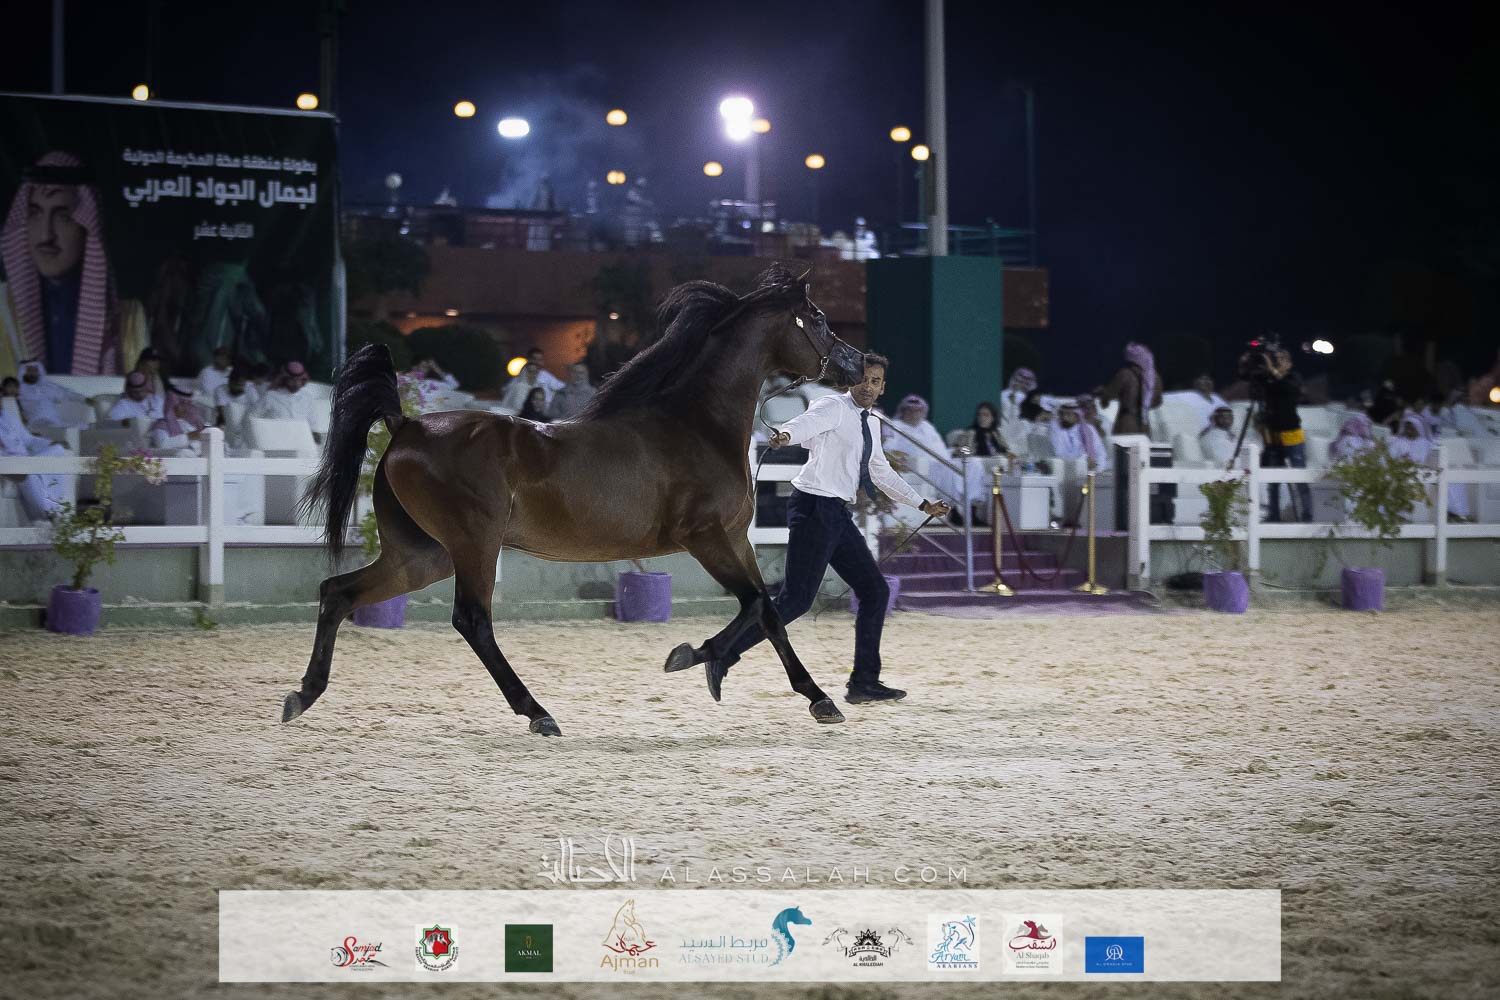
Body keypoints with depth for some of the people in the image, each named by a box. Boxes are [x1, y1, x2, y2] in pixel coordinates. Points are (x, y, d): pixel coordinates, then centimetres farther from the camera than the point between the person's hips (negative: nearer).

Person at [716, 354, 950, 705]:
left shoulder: (872, 423, 19)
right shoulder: (834, 407, -8)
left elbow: (882, 473, 33)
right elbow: (808, 422, -31)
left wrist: (923, 504, 37)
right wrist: (786, 435, -55)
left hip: (837, 514, 9)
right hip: (814, 506, -9)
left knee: (875, 590, 8)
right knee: (796, 599, -14)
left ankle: (864, 682, 14)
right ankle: (722, 655, -7)